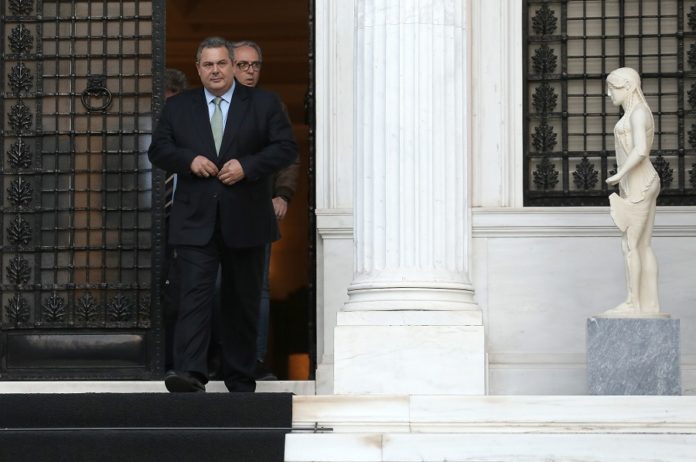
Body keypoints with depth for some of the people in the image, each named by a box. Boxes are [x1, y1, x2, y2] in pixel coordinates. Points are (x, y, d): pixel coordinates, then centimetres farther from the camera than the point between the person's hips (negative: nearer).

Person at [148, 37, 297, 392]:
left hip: (245, 221, 0)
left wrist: (246, 166, -13)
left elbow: (286, 147, 0)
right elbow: (158, 150, 8)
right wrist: (189, 160, -10)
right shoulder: (177, 107, 11)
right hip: (195, 221, 0)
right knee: (194, 295, -13)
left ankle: (240, 379, 19)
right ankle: (190, 374, -22)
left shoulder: (263, 103, 6)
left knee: (243, 301, 9)